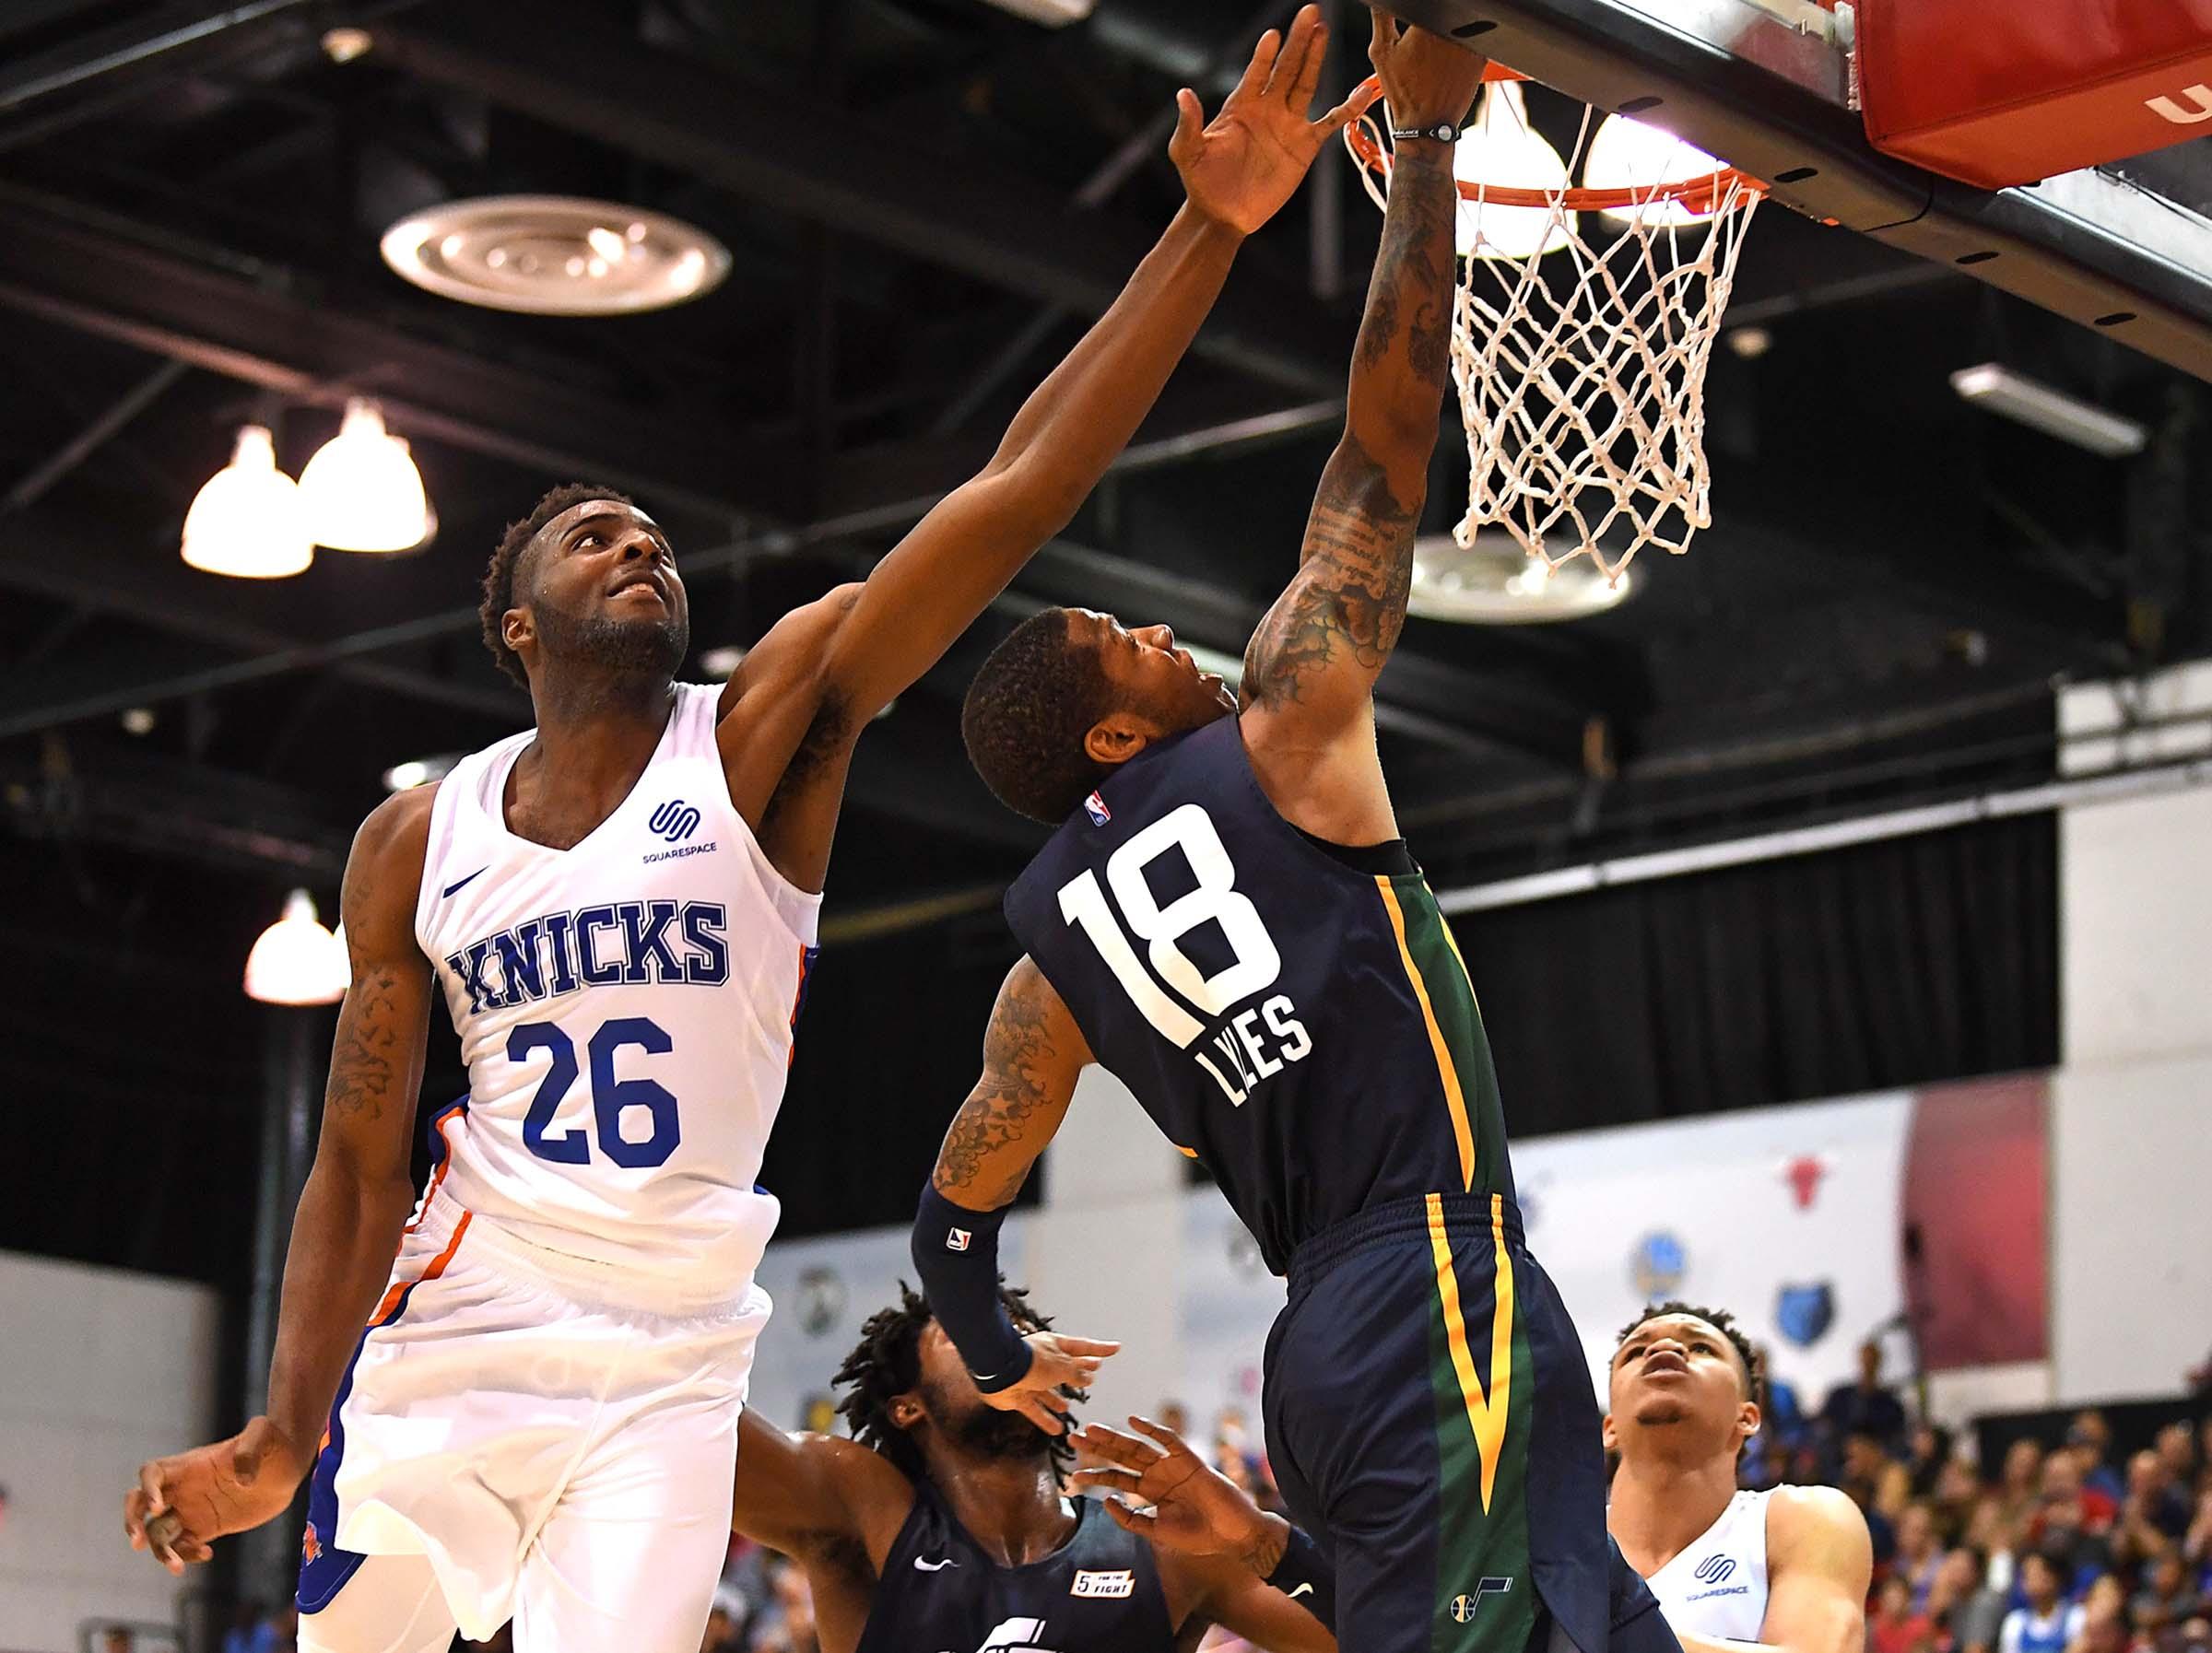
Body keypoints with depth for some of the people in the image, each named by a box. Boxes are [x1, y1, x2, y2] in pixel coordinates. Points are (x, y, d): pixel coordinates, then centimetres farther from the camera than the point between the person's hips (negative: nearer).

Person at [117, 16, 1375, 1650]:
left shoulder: (762, 732, -3)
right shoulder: (419, 840, 5)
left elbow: (1022, 486, -13)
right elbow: (361, 1160, 8)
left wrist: (1208, 230, -21)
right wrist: (284, 1439, 1)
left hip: (668, 1376, -2)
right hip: (444, 1343, 2)